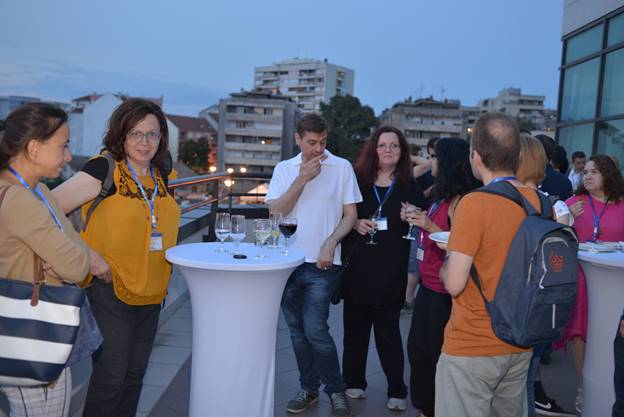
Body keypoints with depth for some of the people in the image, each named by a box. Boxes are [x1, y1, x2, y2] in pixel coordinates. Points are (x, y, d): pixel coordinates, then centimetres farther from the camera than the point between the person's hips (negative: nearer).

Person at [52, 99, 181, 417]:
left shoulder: (161, 176, 6)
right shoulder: (104, 171, -13)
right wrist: (90, 257, -17)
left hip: (150, 291, 6)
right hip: (111, 288, -6)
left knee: (135, 373, 16)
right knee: (111, 373, 1)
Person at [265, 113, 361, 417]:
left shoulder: (342, 167, -1)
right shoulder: (284, 169, 5)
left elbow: (350, 215, 0)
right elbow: (275, 211, -5)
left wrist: (330, 243, -13)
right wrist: (303, 178, -13)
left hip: (321, 263, -3)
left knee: (315, 330, -8)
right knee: (297, 330, 12)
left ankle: (336, 391, 14)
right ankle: (309, 389, 28)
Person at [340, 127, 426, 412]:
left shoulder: (409, 187, 3)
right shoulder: (358, 180, 4)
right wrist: (356, 223, -7)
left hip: (390, 273, -1)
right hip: (357, 268, 1)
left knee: (388, 332, 6)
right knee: (355, 328, 9)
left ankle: (397, 391, 17)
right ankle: (353, 382, 26)